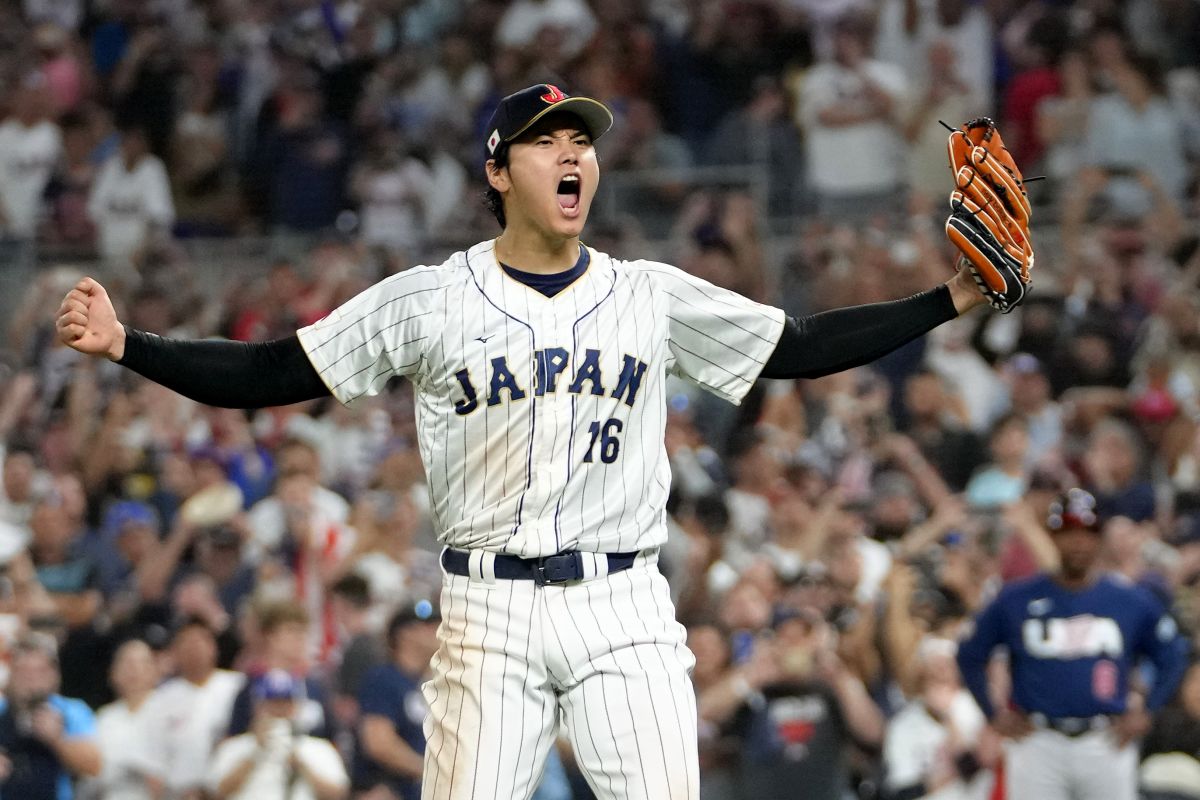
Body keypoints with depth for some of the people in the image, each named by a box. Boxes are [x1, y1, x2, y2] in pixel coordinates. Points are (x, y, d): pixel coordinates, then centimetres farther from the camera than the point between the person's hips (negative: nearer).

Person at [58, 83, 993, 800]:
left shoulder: (652, 296, 9)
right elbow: (273, 372, 2)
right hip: (490, 612, -1)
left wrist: (949, 301, 2)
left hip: (625, 609, 2)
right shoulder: (431, 300, 3)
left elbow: (801, 347, 11)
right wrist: (125, 345, -9)